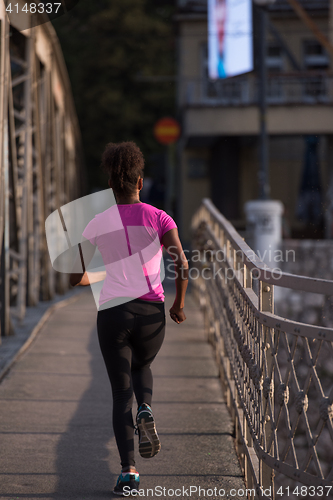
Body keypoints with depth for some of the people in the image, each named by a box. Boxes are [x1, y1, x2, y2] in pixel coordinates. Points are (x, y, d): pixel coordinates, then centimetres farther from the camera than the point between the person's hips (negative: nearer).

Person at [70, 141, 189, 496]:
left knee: (120, 393, 9)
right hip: (150, 313, 0)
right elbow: (181, 265, -14)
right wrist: (179, 304, 1)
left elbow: (75, 278, 8)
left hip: (111, 314, 0)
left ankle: (128, 471, -5)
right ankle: (145, 412, -2)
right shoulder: (159, 219, -1)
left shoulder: (96, 225, 4)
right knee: (141, 365, 30)